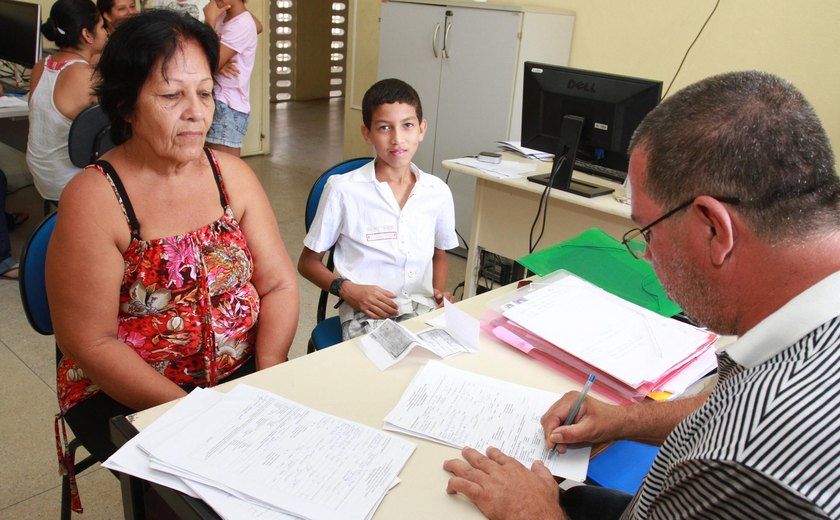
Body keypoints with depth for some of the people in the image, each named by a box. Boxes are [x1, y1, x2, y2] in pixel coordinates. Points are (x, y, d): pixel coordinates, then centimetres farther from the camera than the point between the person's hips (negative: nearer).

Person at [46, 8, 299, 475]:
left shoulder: (233, 175, 0)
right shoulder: (93, 198, -14)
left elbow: (279, 284, 0)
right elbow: (91, 344, -14)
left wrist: (268, 375, -14)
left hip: (242, 375, 4)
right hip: (127, 397, -4)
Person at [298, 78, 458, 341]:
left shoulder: (438, 192, 7)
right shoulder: (343, 189, -4)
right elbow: (308, 262, 6)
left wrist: (439, 292, 6)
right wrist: (347, 289, -11)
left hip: (422, 306, 4)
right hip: (365, 311, -4)